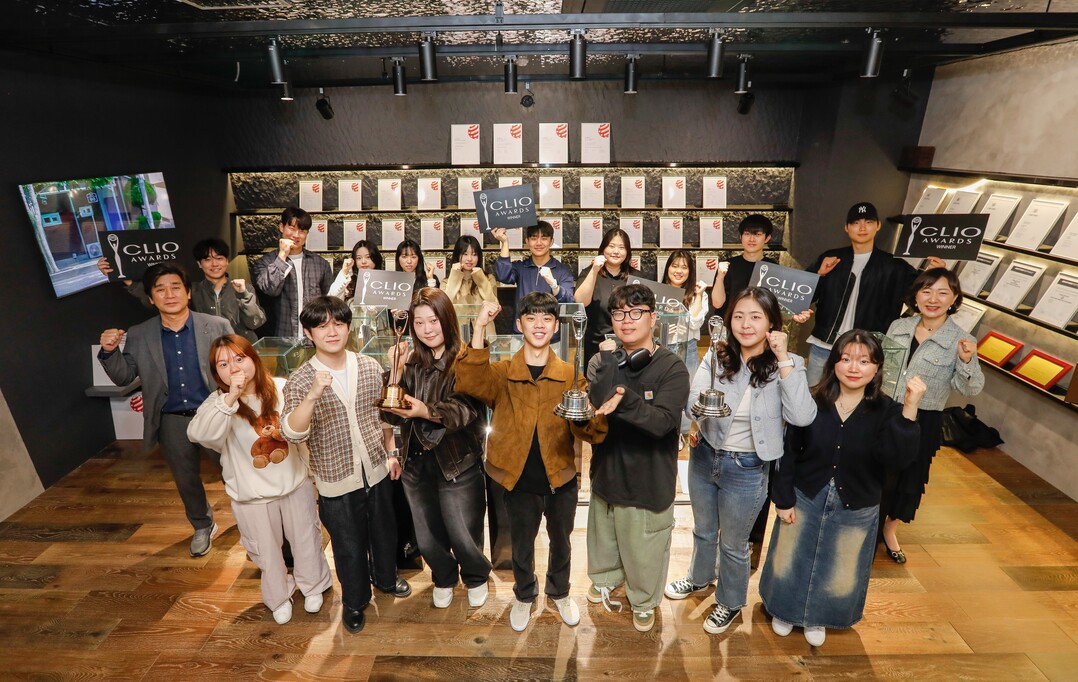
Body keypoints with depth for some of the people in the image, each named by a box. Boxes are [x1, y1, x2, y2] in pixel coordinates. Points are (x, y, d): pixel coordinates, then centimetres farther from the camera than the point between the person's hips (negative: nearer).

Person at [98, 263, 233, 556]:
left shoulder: (217, 326, -7)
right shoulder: (138, 335, -1)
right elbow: (123, 377, 5)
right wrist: (109, 352, -14)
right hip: (172, 422, 3)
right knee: (186, 480, 18)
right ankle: (202, 526, 45)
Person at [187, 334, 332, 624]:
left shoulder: (282, 388, -14)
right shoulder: (218, 402, -17)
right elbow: (199, 434, -38)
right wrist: (231, 397, -46)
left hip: (295, 483, 1)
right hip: (252, 494, -1)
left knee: (306, 541, 20)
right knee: (267, 552, 19)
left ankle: (312, 586, 50)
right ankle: (279, 597, 49)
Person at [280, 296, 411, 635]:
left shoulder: (370, 367, -6)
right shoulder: (300, 381, -15)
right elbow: (292, 433, -29)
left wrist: (391, 452, 8)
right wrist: (312, 395, -43)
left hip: (376, 470, 3)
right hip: (337, 480, -3)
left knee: (384, 531, 23)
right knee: (349, 546, 15)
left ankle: (386, 577, 53)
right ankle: (354, 600, 42)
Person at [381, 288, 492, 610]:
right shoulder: (411, 362, 0)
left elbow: (467, 409, -22)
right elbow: (394, 416, -3)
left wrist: (427, 411, -37)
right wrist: (396, 374, -16)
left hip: (458, 464, -4)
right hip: (416, 463, 5)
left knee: (463, 538, 10)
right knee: (428, 540, 18)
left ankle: (476, 578, 44)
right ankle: (444, 578, 50)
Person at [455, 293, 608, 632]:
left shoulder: (570, 374, -7)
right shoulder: (502, 372, -8)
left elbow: (593, 433, -12)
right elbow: (469, 383, -30)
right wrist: (480, 328, -37)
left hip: (561, 478, 1)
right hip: (520, 481, 0)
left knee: (560, 542, 24)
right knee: (521, 547, 21)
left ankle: (559, 592, 53)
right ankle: (524, 596, 51)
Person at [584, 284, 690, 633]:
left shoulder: (672, 368, -15)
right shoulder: (602, 363, -5)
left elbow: (662, 421, -29)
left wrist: (624, 399, -43)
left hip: (649, 479, -3)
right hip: (606, 470, 3)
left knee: (645, 549, 15)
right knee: (603, 536, 24)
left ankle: (644, 601, 44)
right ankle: (605, 579, 55)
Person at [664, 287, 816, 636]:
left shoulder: (787, 365, -13)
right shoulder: (717, 357, -8)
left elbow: (802, 417, -28)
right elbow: (693, 405, -16)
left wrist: (783, 360, -28)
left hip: (747, 469, -3)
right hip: (704, 456, 3)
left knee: (733, 543, 18)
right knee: (702, 530, 26)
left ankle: (730, 602, 44)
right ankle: (699, 577, 54)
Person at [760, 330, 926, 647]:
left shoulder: (886, 412, -12)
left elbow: (896, 457, -28)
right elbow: (789, 454, -9)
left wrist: (909, 409, -37)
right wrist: (784, 499, -7)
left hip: (856, 509, 1)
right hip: (805, 499, -1)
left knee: (838, 570, 20)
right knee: (792, 559, 17)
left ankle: (817, 618, 48)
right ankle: (785, 609, 45)